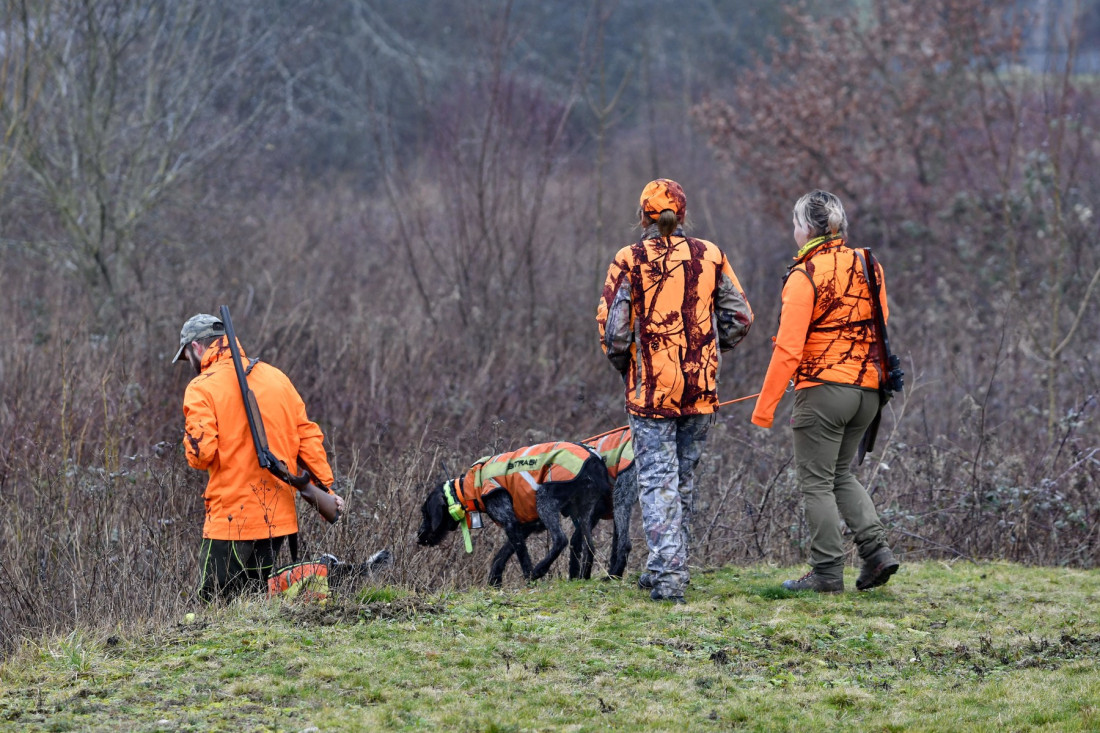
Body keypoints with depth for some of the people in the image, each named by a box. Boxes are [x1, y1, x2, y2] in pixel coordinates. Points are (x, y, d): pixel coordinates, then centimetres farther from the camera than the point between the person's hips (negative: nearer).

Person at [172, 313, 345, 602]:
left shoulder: (202, 388, -7)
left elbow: (200, 453, -16)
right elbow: (307, 435, 10)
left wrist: (190, 439, 6)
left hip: (232, 518, -7)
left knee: (215, 600, -4)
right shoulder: (276, 377, 11)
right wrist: (325, 487, 12)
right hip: (279, 516, 7)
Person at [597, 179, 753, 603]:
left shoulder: (629, 261, -7)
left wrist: (623, 366, 9)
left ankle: (669, 579, -12)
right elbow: (739, 317, 4)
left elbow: (612, 328, -9)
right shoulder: (709, 256, 3)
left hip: (650, 389, -3)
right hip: (701, 391, 3)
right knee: (684, 479, 16)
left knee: (657, 480, -2)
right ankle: (666, 566, 24)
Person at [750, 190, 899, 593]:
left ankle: (828, 572, 2)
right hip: (867, 390, 7)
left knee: (816, 481, 2)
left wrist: (765, 404, -12)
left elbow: (788, 348, -17)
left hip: (823, 389, -7)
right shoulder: (868, 267, 8)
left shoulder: (805, 275, -12)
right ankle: (876, 548, 6)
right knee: (841, 474, 20)